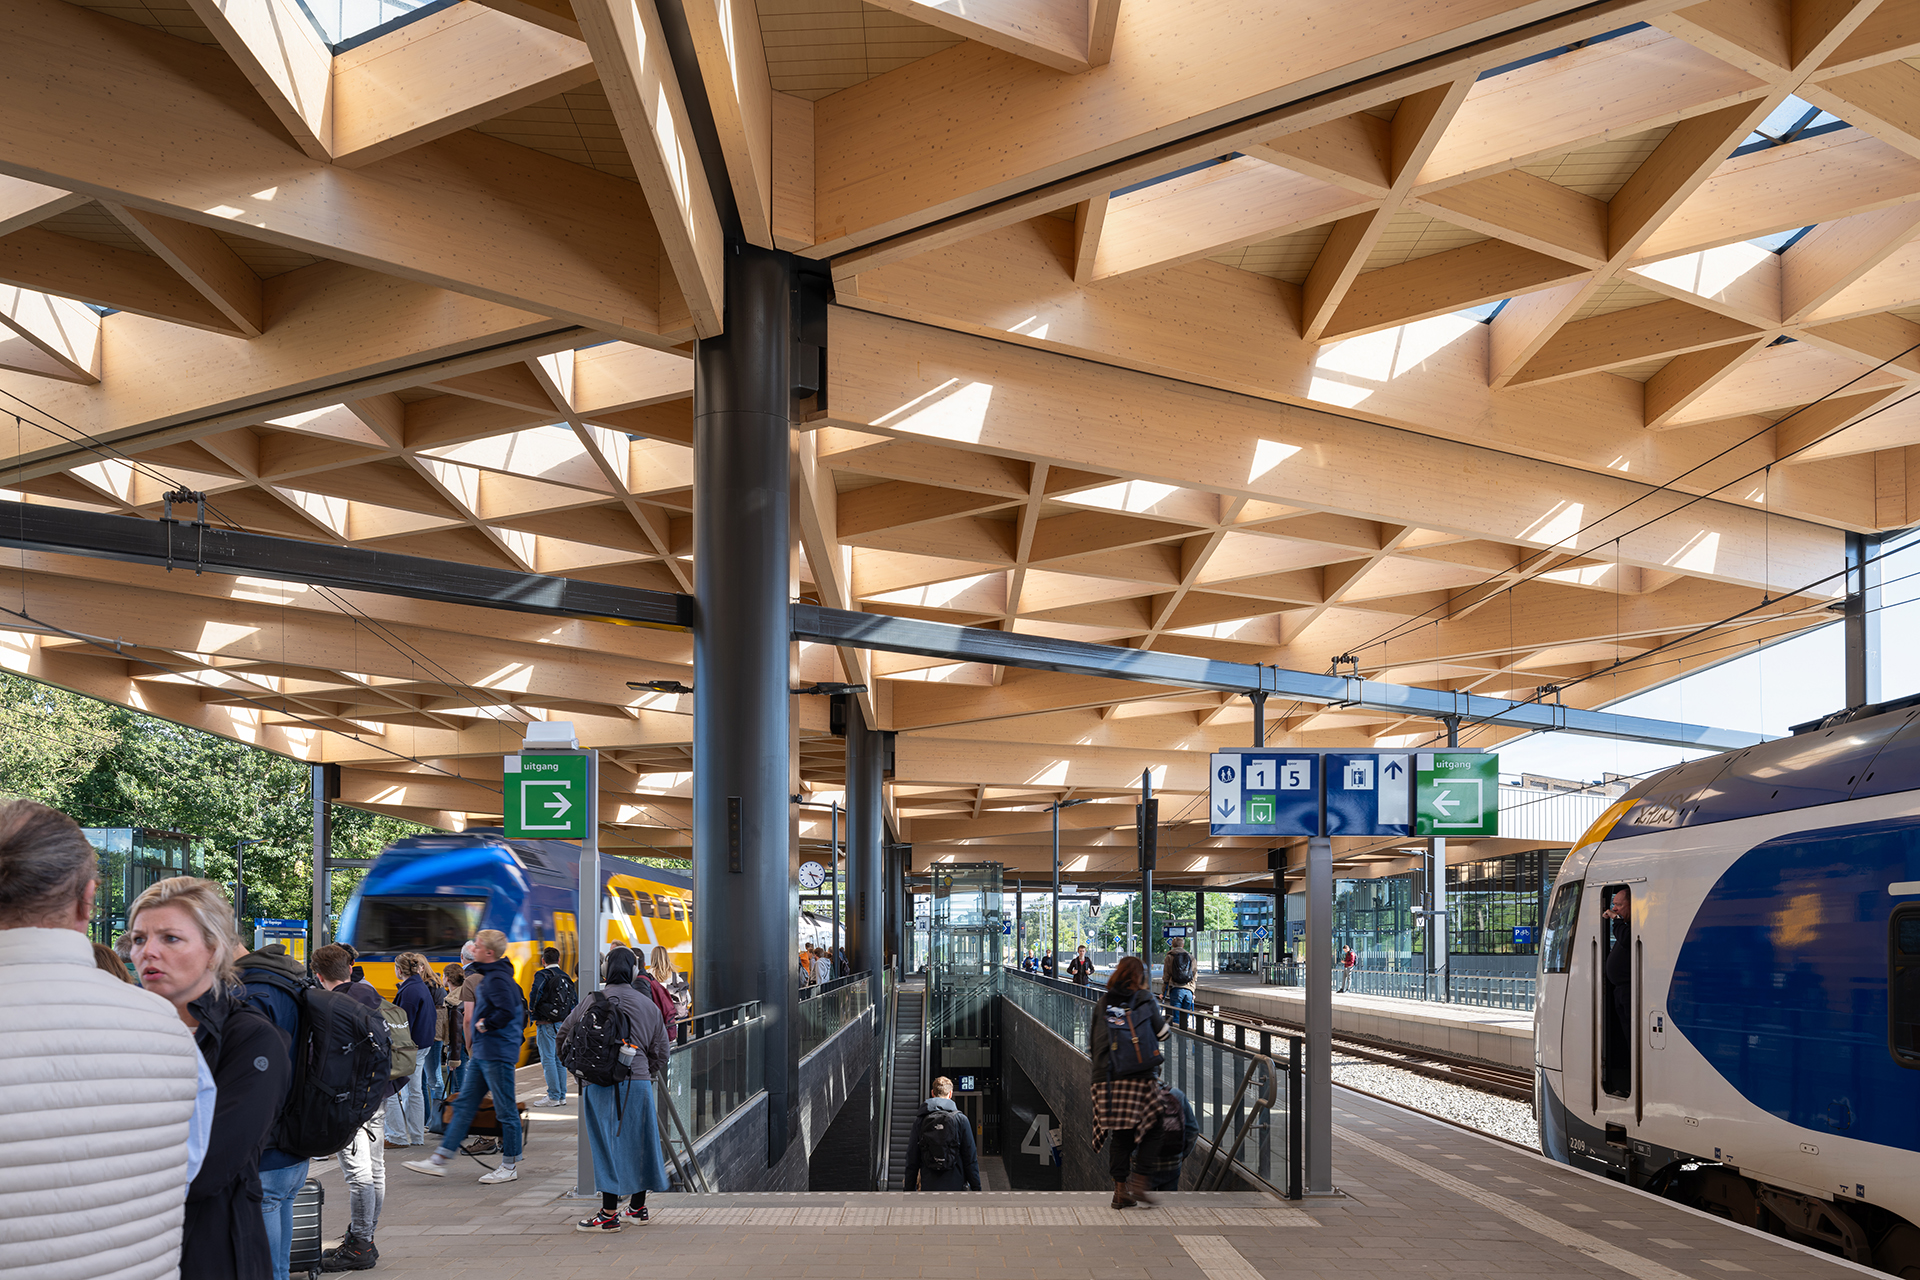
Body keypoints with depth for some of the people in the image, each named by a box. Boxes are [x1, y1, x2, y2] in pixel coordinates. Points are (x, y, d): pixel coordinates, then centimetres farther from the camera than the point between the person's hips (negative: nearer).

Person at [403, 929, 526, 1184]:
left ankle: (510, 1165, 9)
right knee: (464, 1105, 10)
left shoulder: (498, 979, -17)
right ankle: (439, 1160, 13)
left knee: (505, 1110, 0)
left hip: (498, 1055, -11)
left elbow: (506, 1012, -29)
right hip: (481, 1054, 11)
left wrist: (485, 1025, -15)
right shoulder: (488, 976, 15)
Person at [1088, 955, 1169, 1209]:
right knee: (1151, 1130, 7)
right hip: (1142, 1078, -4)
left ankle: (1120, 1189, 9)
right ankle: (1139, 1182, -3)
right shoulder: (1146, 1000, 0)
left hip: (1109, 1079, 4)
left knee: (1120, 1135, 9)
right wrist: (1163, 1019, 27)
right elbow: (1162, 1033, 7)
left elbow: (1092, 1043, 10)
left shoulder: (1102, 1004, 8)